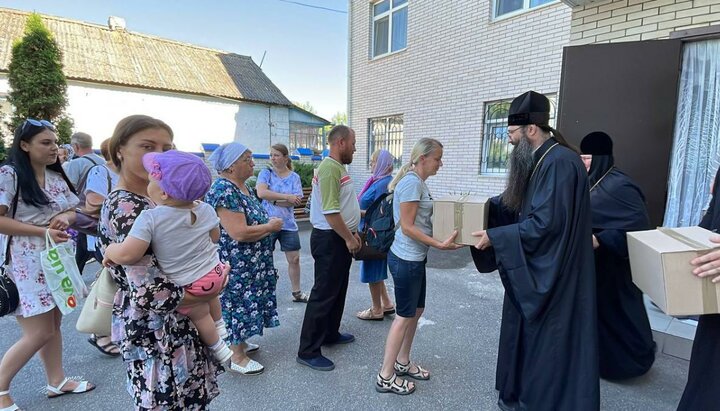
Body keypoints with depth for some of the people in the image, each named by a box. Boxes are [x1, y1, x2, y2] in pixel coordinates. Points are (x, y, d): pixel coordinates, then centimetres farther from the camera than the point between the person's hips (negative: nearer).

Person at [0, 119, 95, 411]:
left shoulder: (57, 176, 8)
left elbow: (74, 211, 13)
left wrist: (65, 217, -9)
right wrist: (42, 230, -23)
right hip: (27, 263, -6)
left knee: (54, 324, 15)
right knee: (40, 332, -2)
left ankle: (57, 381, 29)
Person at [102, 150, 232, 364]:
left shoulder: (150, 218, -26)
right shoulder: (205, 210, -9)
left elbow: (127, 255, -30)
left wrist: (109, 251, -9)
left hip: (188, 286, -4)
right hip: (215, 272, 5)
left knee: (199, 316, 21)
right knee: (210, 296, 35)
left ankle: (219, 349, 38)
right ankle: (220, 327, 54)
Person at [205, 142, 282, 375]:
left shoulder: (243, 187, 7)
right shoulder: (223, 190, -23)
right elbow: (239, 233, -29)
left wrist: (270, 221, 2)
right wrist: (271, 226, -17)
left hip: (250, 263, 9)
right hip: (234, 265, -9)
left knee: (245, 302, 21)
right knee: (236, 303, 4)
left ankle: (239, 342, 39)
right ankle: (237, 358, 20)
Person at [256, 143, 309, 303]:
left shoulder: (294, 177, 2)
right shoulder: (266, 173, -1)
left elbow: (296, 201, -9)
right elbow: (261, 193, -19)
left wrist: (273, 200, -15)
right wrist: (287, 197, -20)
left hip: (288, 224, 2)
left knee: (294, 259, 9)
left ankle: (297, 292, 25)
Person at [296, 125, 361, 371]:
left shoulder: (339, 167, 13)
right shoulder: (329, 169, -20)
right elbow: (330, 212, -25)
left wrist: (352, 233, 17)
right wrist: (349, 238, -16)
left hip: (341, 238, 11)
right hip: (330, 240, -10)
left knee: (338, 290, 20)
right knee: (323, 294, -3)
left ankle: (330, 334, 35)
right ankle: (308, 351, 8)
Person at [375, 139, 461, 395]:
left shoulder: (417, 181, 12)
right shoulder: (412, 182, -19)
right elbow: (407, 227, -22)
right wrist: (439, 245, -24)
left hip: (415, 257, 10)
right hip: (406, 259, -10)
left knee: (416, 310, 19)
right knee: (404, 316, 1)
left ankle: (402, 362, 35)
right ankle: (385, 377, 15)